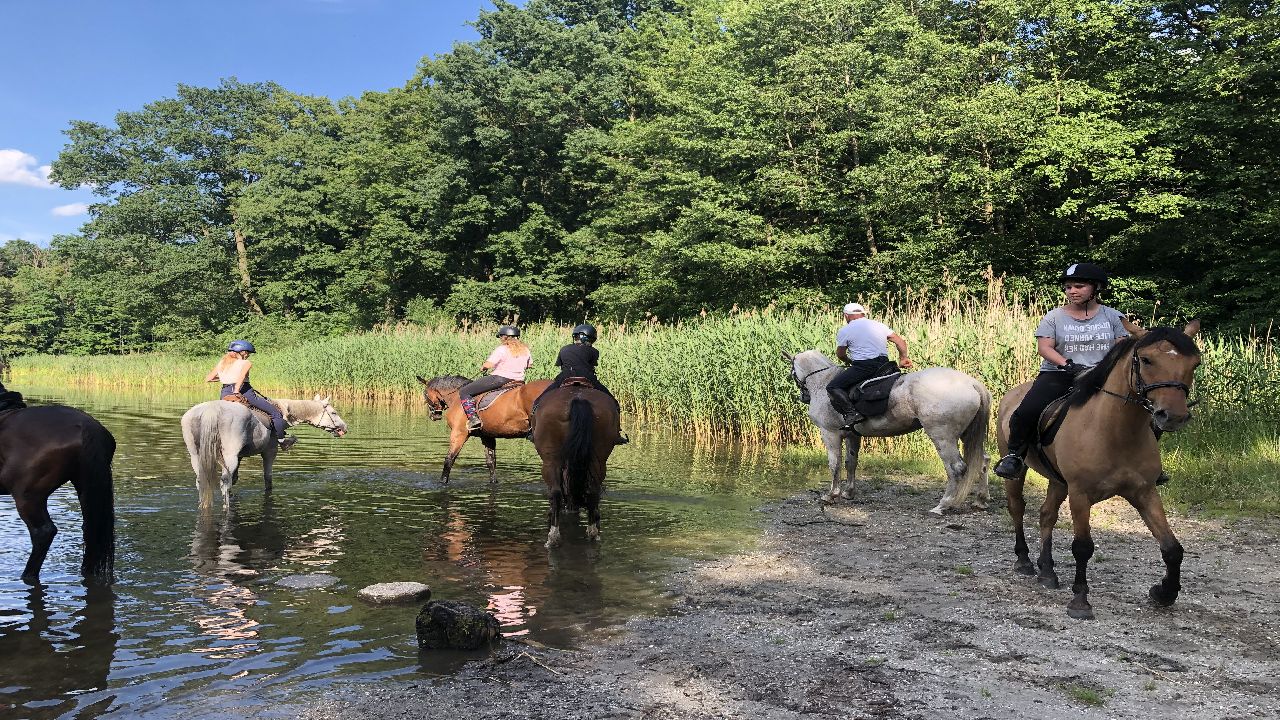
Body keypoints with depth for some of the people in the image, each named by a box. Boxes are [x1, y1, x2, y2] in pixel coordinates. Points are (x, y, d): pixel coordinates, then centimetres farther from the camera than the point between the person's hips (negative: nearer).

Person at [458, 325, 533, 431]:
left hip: (500, 378, -7)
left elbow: (488, 365, -18)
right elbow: (530, 365, 22)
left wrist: (482, 368, 3)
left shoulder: (501, 349, -11)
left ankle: (473, 417, -20)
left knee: (463, 391, -2)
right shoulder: (525, 349, 9)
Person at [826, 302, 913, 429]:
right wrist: (903, 359, 25)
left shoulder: (844, 331, 1)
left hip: (862, 366, -6)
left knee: (832, 388, -4)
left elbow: (840, 355, 10)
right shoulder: (879, 325, 16)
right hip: (884, 365, 6)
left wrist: (849, 361, 30)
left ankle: (851, 414, -22)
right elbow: (901, 342, 16)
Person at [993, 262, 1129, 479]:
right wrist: (1067, 364, -20)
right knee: (1028, 411, -27)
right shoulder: (1054, 317, 7)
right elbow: (1044, 347, -3)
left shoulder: (1113, 316, 12)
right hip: (1059, 374, -2)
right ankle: (1015, 454, -5)